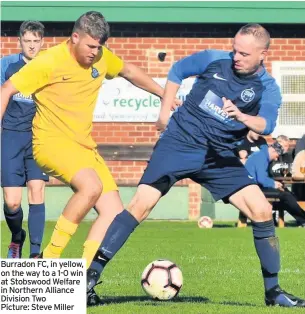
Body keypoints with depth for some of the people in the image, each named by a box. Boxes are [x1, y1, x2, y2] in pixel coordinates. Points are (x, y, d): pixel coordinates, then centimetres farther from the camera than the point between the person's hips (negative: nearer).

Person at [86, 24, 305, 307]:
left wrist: (241, 116, -41)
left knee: (262, 212, -9)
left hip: (219, 156, 2)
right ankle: (92, 273, -11)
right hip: (179, 143, -2)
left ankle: (272, 291, 5)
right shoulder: (215, 60, -2)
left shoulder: (267, 89, -3)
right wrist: (165, 111, 12)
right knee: (141, 204, -16)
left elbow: (266, 125, -21)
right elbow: (178, 70, 14)